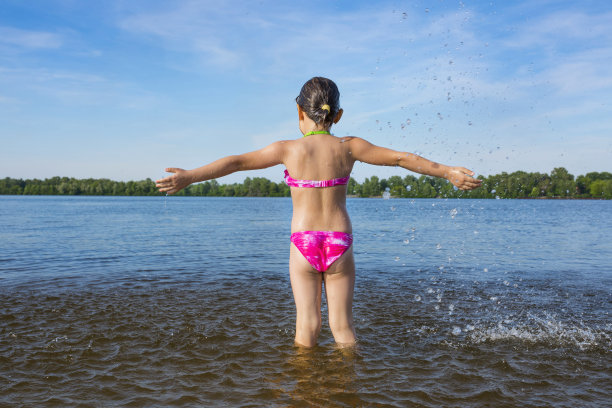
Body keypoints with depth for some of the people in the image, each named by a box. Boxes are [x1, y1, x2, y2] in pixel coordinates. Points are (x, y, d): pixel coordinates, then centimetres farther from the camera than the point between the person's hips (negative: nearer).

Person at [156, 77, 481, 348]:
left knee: (307, 326, 11)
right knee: (342, 326, 12)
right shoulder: (348, 147, -1)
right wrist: (447, 172, 9)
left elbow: (237, 162, -9)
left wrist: (189, 177, -8)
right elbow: (401, 158, 2)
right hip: (340, 243, 1)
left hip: (303, 243, -1)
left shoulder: (289, 149, -4)